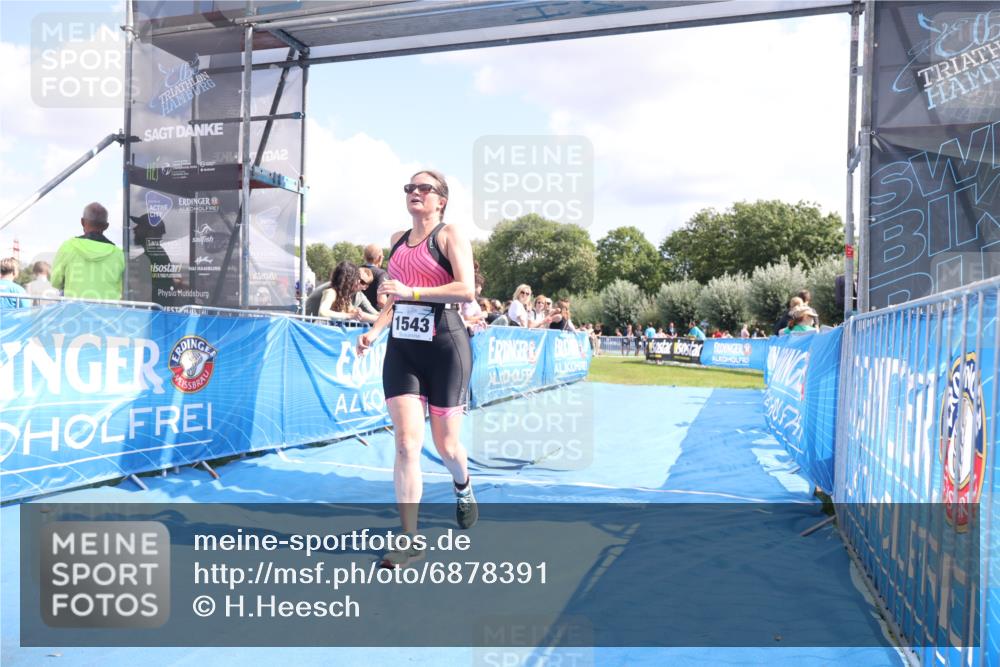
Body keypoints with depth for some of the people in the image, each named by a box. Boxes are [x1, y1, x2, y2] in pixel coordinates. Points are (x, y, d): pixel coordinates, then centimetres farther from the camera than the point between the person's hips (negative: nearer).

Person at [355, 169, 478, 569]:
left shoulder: (450, 235, -4)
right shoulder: (398, 241, 15)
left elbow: (467, 289, -17)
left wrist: (411, 291, -19)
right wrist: (375, 330, 8)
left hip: (445, 345, -4)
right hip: (401, 347, 5)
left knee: (445, 445, 7)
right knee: (406, 442, -6)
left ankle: (463, 488, 43)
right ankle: (409, 541, 1)